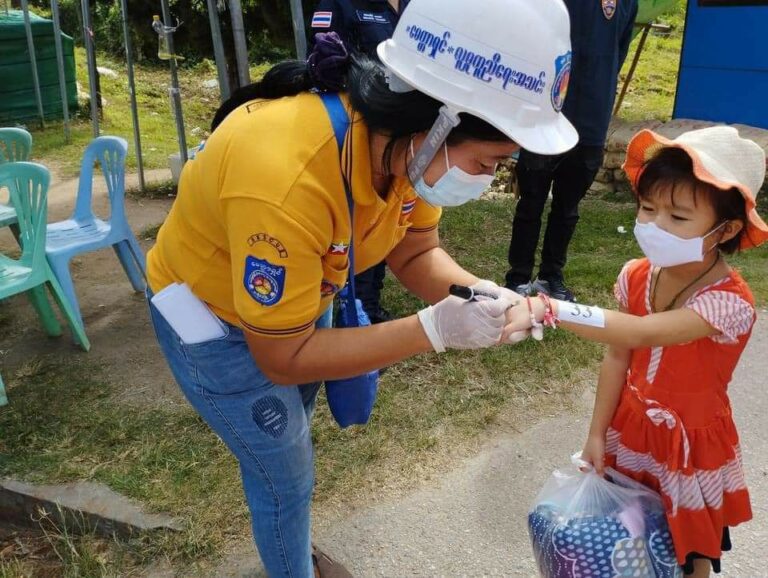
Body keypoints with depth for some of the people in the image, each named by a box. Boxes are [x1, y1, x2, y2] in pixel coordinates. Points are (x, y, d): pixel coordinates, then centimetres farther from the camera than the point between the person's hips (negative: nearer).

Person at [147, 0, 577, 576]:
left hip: (299, 298, 7)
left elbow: (415, 252, -6)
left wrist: (477, 292, -26)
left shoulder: (408, 142, -22)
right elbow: (284, 357, -31)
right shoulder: (287, 181, -43)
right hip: (211, 317, -6)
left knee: (291, 441, 26)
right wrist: (434, 329, -36)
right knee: (286, 476, 7)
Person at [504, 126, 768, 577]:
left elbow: (638, 333, -44)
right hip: (630, 431, 4)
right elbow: (618, 358, -4)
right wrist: (597, 432, -1)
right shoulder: (636, 276, -11)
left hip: (690, 445, -4)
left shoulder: (730, 302, -29)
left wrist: (548, 309, -53)